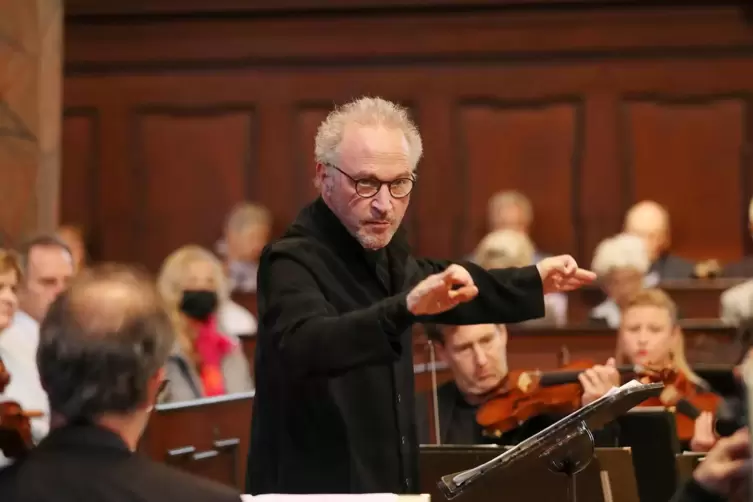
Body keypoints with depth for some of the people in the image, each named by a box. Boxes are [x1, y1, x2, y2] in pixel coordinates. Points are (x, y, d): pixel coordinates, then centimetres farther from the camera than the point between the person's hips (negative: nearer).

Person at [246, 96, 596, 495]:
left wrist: (533, 283, 25)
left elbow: (445, 291, 29)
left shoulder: (380, 248, 7)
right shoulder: (291, 261, -18)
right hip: (313, 489, -8)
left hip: (386, 488, 8)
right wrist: (404, 309, -50)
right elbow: (304, 345, -39)